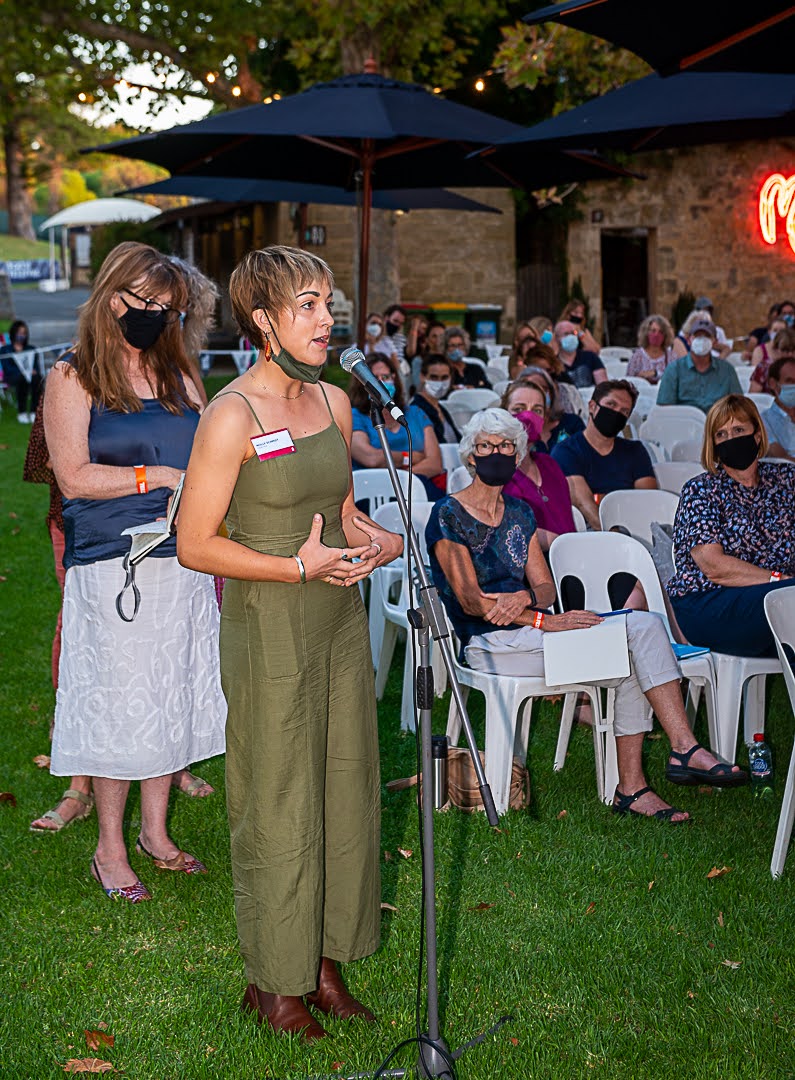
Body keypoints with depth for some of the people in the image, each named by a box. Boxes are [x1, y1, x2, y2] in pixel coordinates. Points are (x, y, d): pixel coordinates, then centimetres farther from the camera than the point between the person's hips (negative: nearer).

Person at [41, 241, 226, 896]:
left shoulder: (179, 378, 13)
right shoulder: (73, 379, -3)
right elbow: (74, 476, -11)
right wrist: (162, 476, -14)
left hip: (183, 563, 5)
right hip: (112, 565, -5)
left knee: (173, 695, 10)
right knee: (119, 701, 1)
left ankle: (155, 832, 25)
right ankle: (111, 848, 15)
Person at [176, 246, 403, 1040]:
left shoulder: (333, 403, 7)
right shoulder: (232, 417, -14)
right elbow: (196, 545, -14)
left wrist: (378, 542, -3)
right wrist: (302, 566, -19)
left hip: (339, 620, 7)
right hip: (269, 629, -7)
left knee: (345, 791, 12)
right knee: (278, 807, 3)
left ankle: (324, 965, 27)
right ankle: (272, 983, 20)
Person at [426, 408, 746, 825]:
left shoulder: (518, 513, 19)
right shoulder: (448, 516, -3)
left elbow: (545, 586, 11)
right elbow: (471, 601, -12)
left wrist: (525, 597, -15)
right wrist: (544, 620, -21)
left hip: (527, 629, 7)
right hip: (486, 642, -7)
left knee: (646, 624, -18)